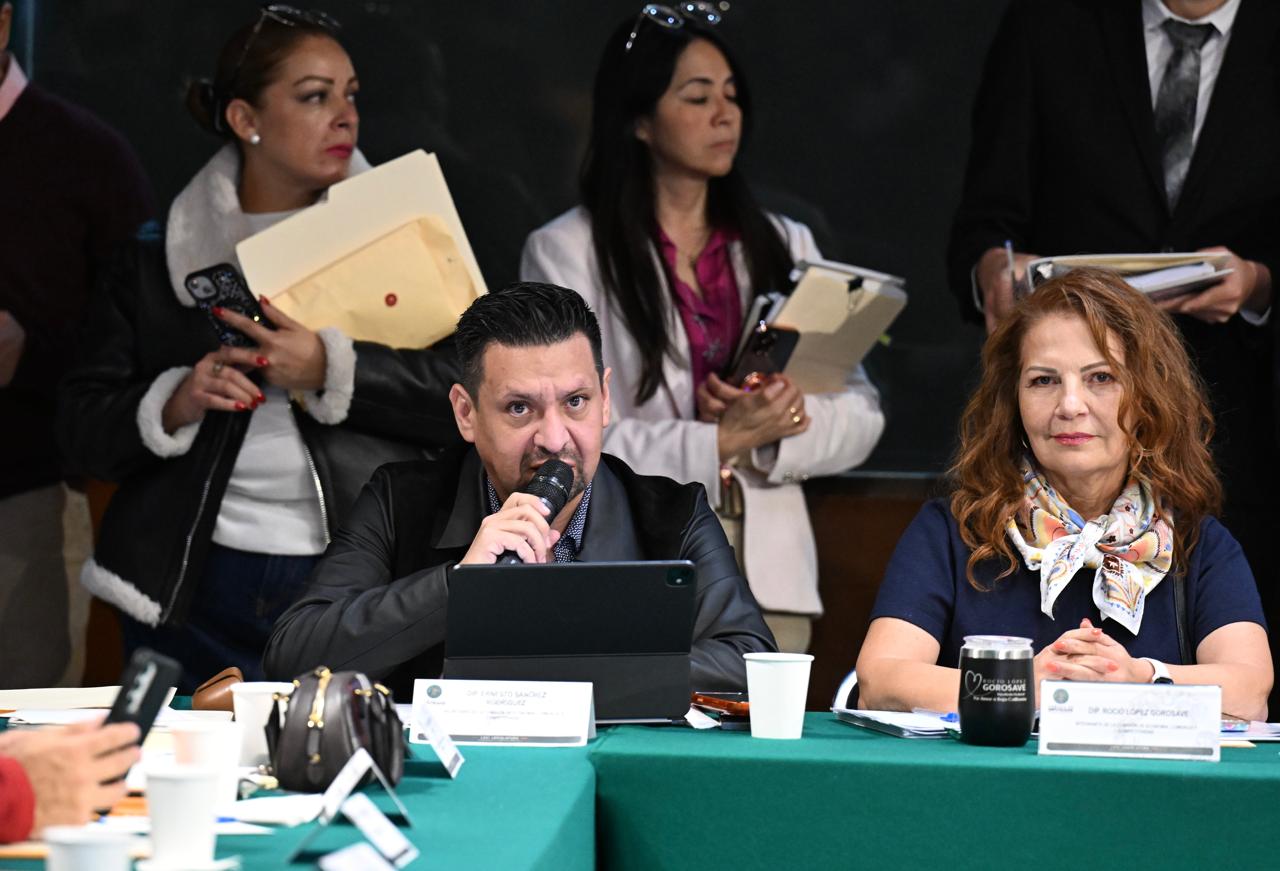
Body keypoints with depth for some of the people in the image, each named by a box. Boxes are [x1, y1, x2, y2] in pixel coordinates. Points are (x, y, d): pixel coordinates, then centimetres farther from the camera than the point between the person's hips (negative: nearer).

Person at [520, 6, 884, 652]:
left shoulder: (785, 247, 15)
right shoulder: (565, 252, 0)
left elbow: (861, 416, 8)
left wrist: (771, 433, -11)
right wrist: (722, 443, -14)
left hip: (768, 577, 4)